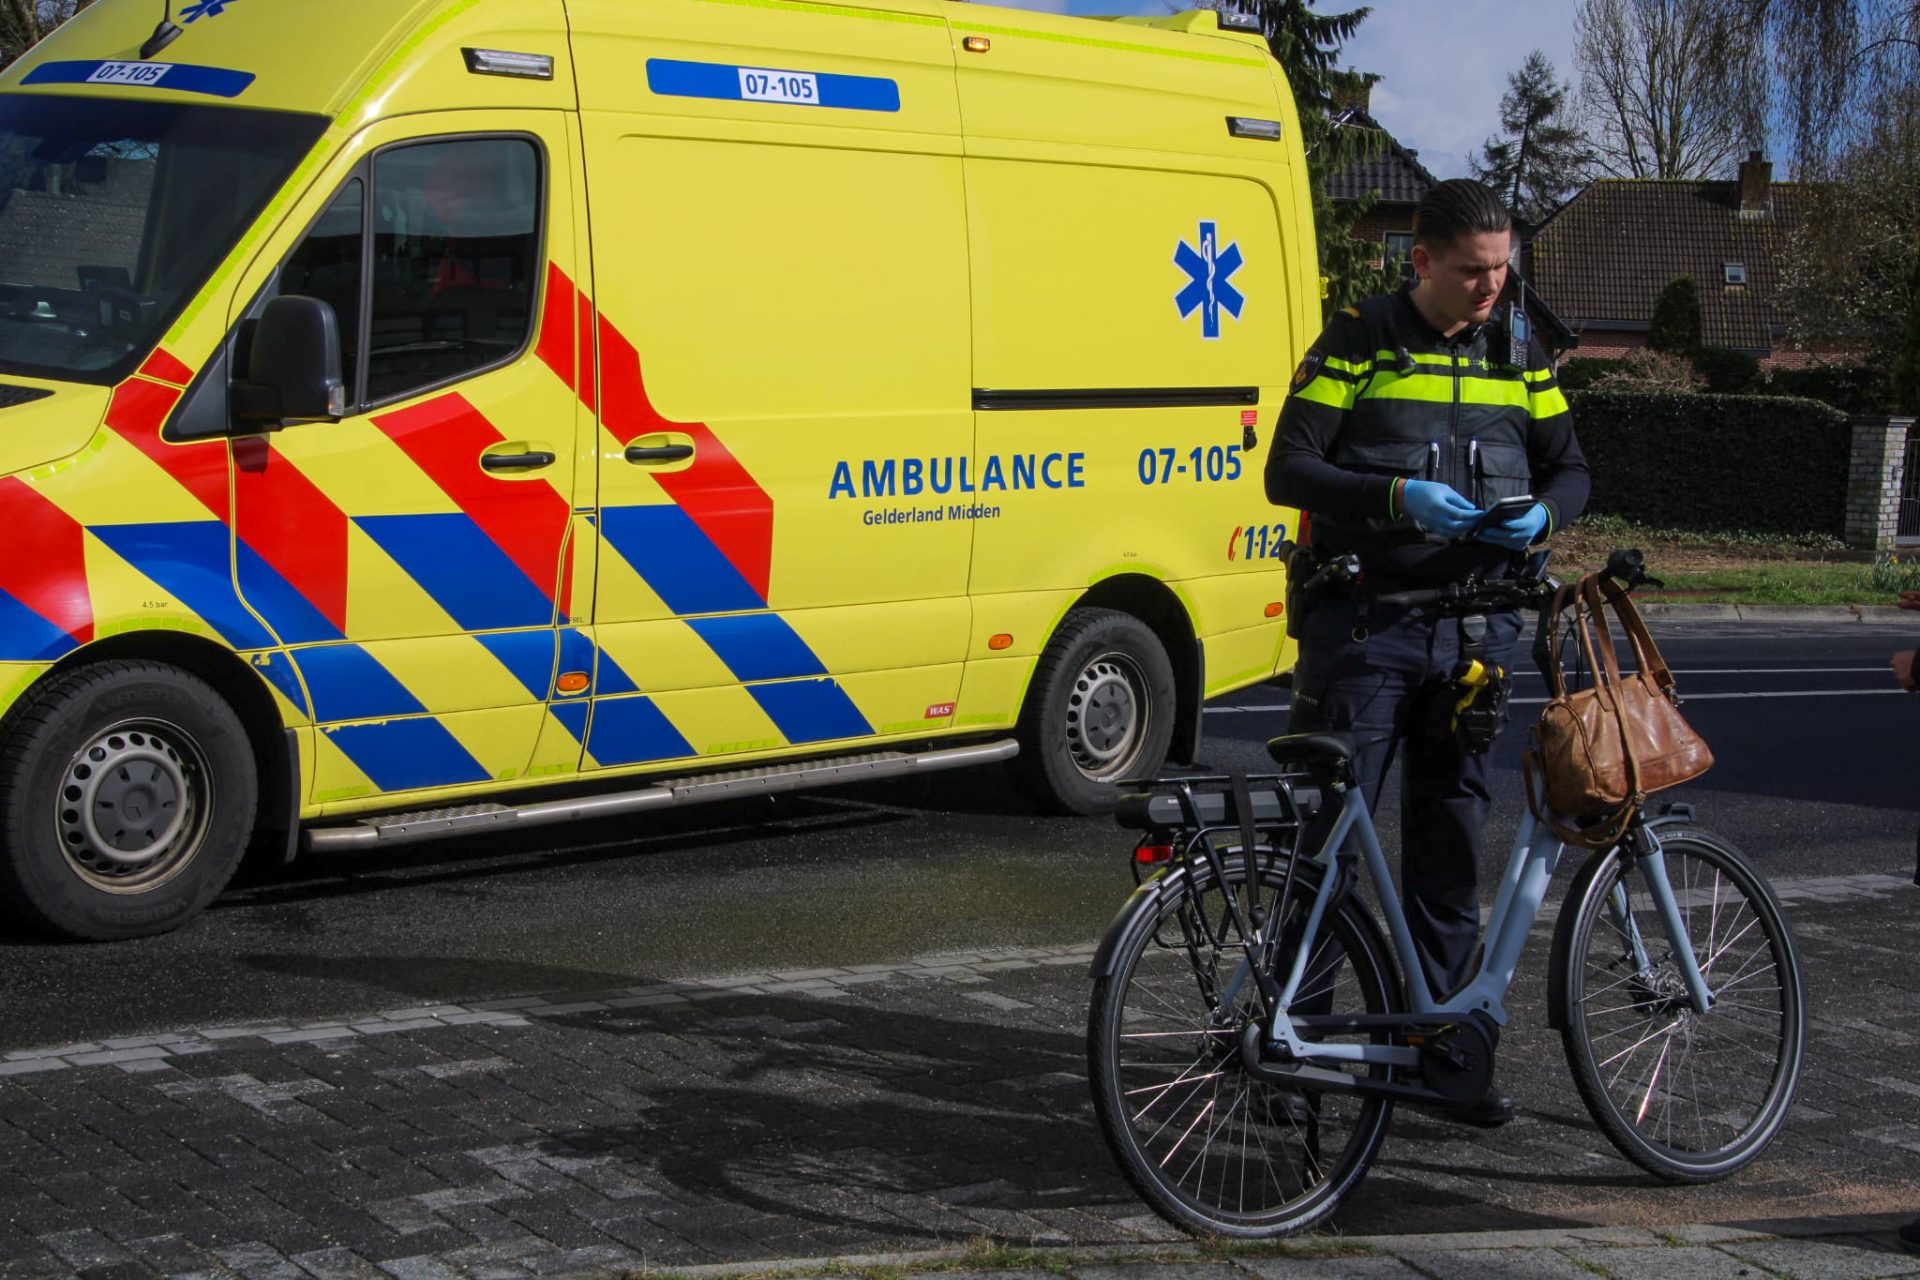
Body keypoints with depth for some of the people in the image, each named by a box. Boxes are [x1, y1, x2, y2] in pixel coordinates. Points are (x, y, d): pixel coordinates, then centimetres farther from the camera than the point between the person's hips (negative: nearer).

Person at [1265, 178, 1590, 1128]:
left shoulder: (1519, 352, 11)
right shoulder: (1357, 342, -3)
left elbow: (1568, 467, 15)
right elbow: (1289, 471, -7)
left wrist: (1540, 514, -9)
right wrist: (1398, 497, -21)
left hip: (1471, 626, 4)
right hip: (1363, 621, -4)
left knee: (1451, 840, 9)